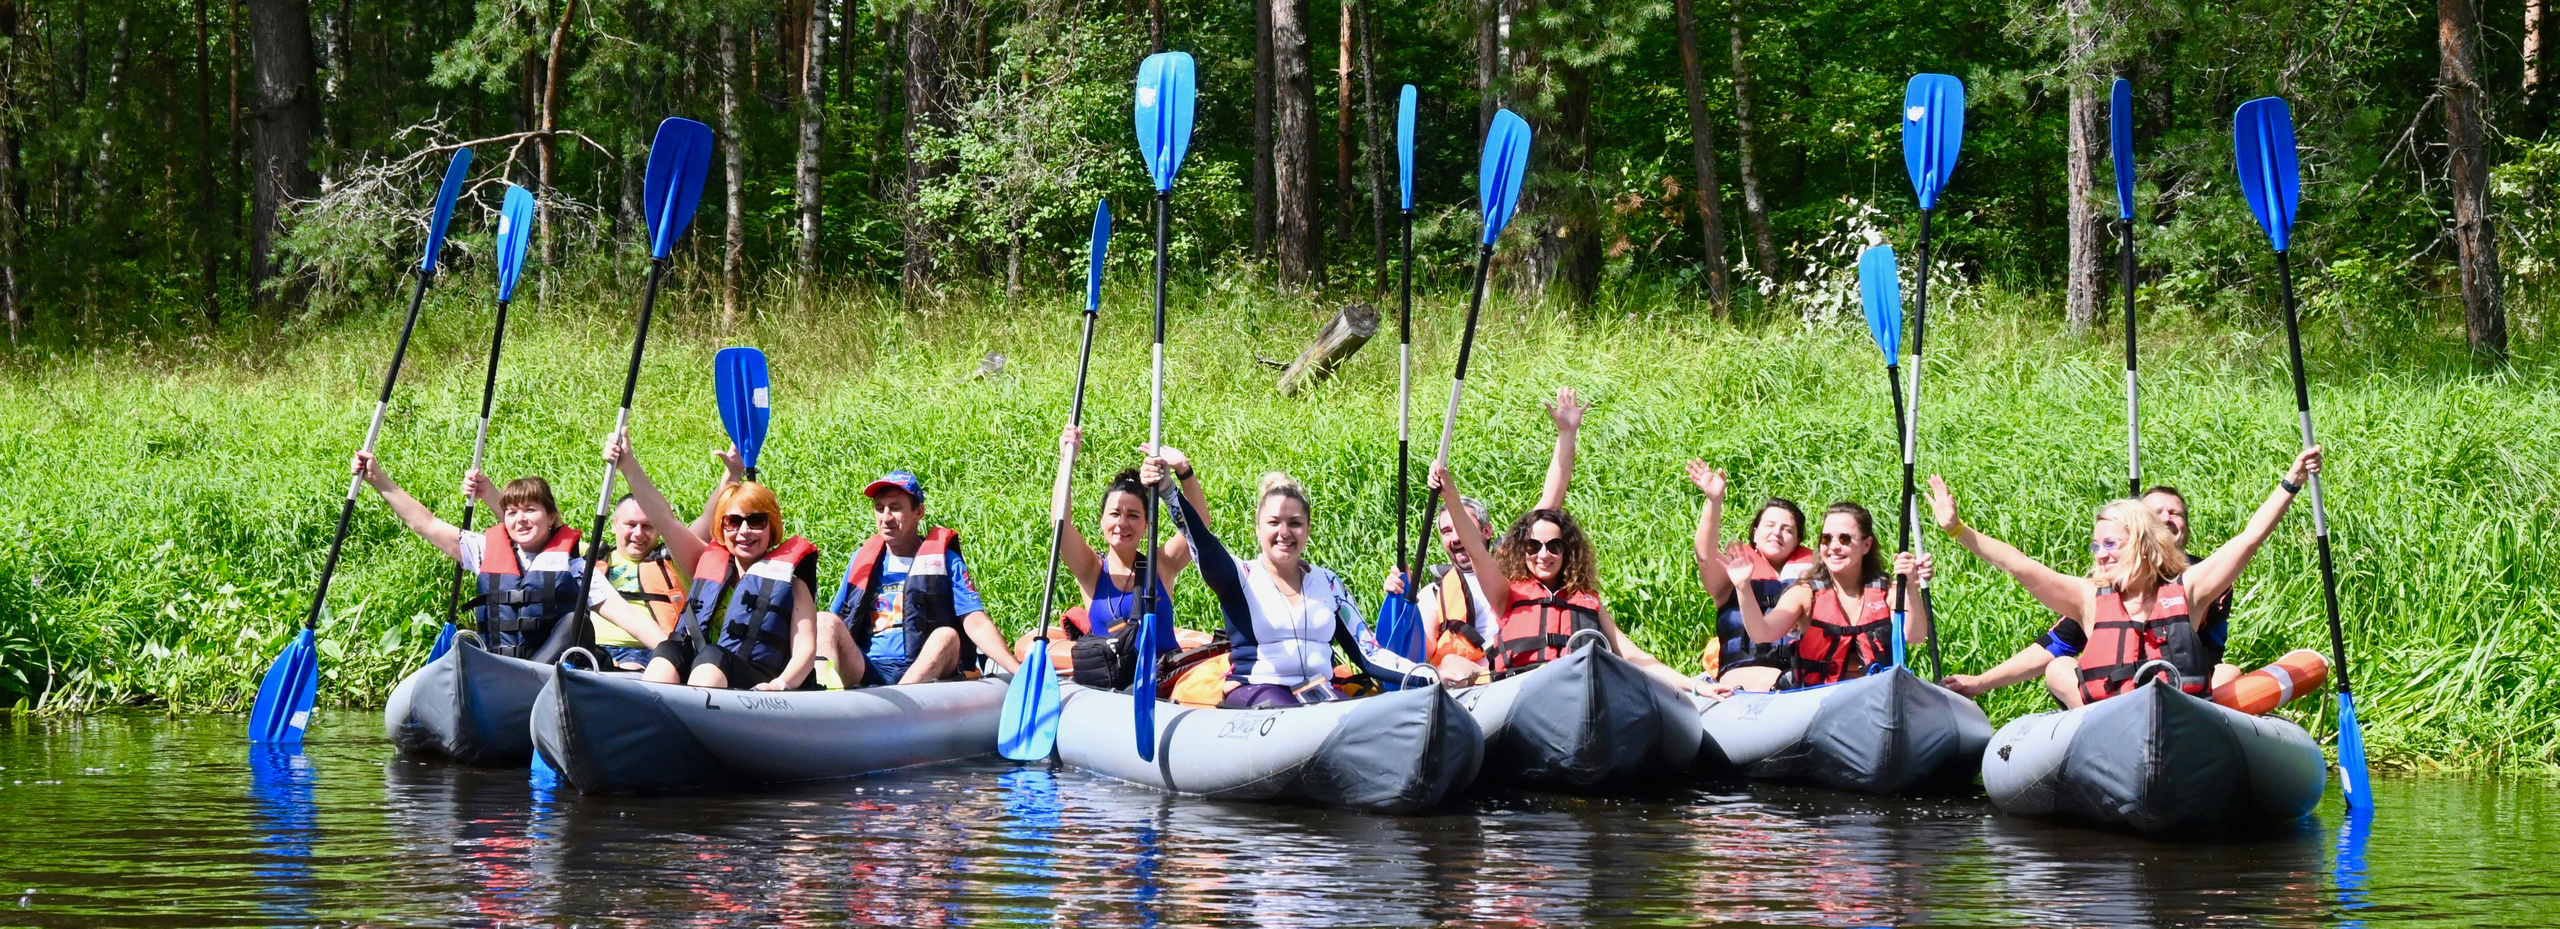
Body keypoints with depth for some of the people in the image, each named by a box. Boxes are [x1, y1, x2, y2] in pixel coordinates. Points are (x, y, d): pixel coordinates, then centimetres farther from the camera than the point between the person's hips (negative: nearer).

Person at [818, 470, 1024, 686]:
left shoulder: (946, 562, 9)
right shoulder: (862, 561, 17)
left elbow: (977, 625, -1)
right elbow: (834, 622, 16)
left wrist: (1017, 668, -15)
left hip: (925, 674, -2)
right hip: (865, 674, 2)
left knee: (946, 637, -31)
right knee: (825, 623, -18)